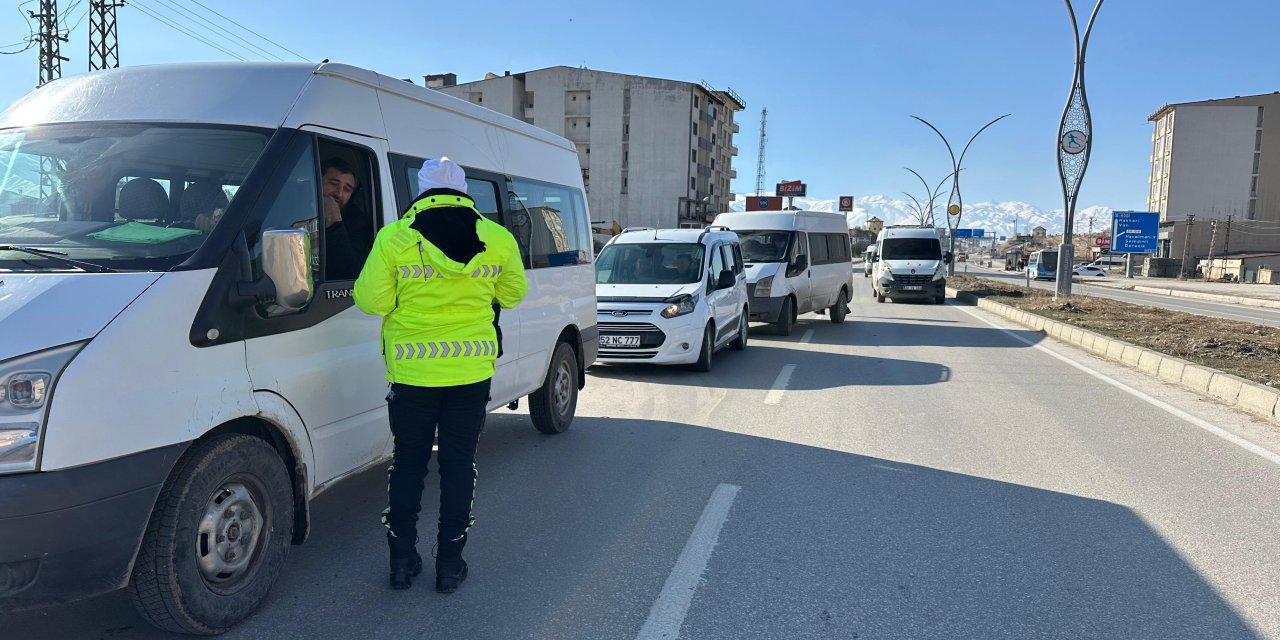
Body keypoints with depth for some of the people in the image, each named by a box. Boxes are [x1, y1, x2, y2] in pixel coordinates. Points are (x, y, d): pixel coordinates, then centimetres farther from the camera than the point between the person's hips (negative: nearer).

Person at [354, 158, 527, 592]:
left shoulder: (394, 238, -8)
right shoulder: (497, 239, -1)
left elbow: (371, 300, -6)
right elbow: (512, 295, 12)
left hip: (413, 371, -1)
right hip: (472, 370, 1)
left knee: (408, 462, 15)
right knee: (459, 463, 11)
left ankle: (402, 560, 23)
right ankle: (450, 563, 17)